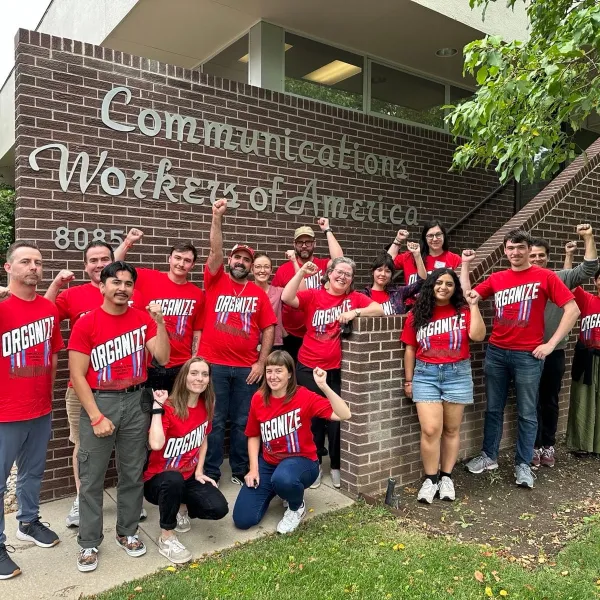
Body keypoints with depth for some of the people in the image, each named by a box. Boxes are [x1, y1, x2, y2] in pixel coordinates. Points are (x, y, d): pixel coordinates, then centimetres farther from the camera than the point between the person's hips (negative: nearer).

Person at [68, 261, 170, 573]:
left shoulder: (143, 318, 1)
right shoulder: (86, 324, -7)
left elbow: (162, 358, -7)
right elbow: (77, 376, -8)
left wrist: (159, 322, -19)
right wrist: (97, 417, -13)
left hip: (136, 401, 3)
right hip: (99, 401, -2)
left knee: (133, 473, 12)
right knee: (92, 478, 5)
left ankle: (127, 532, 29)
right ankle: (88, 542, 21)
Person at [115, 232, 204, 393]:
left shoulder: (197, 294, 2)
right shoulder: (148, 278, -2)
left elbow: (197, 333, 7)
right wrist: (128, 242, -7)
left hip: (182, 367, 2)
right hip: (149, 364, -1)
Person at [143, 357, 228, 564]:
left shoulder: (205, 407, -2)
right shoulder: (167, 408, -21)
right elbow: (156, 444, -37)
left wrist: (199, 471, 4)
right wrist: (157, 407, -29)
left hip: (189, 477, 5)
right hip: (158, 479, -5)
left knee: (218, 509, -18)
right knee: (173, 480, -40)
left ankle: (182, 507, 15)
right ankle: (166, 537, -15)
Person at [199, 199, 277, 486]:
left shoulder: (259, 293, 6)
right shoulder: (216, 281, 3)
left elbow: (268, 329, 4)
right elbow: (215, 251, -11)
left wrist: (261, 363, -2)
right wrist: (217, 217, -21)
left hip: (247, 368, 2)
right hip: (215, 365, -1)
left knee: (242, 422, 11)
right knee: (215, 421, 6)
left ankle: (241, 472, 26)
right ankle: (210, 474, 19)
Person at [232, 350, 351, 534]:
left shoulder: (304, 396, -18)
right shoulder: (258, 399, -6)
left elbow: (344, 415, -29)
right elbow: (254, 436, 7)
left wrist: (324, 386, -38)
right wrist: (253, 469, -3)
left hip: (301, 460, -4)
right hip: (268, 462, 4)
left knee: (283, 479, -41)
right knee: (242, 520, -6)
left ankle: (297, 507, -3)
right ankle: (273, 489, 24)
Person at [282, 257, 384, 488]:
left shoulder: (355, 297, 2)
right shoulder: (313, 296, -2)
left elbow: (379, 309, -9)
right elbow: (286, 297, -15)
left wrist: (355, 312, -23)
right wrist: (301, 272, -21)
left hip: (337, 370, 0)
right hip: (308, 368, 0)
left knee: (336, 419, 7)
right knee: (312, 419, 11)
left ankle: (336, 467, 27)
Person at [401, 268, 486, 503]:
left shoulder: (463, 311, 1)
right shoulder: (417, 314, 4)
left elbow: (478, 336, -14)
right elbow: (410, 348, 7)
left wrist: (473, 306, -10)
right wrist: (408, 380, 7)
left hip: (458, 373, 0)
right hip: (425, 374, 0)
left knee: (451, 429, 9)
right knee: (431, 430, -7)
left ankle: (446, 477, 22)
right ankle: (430, 479, 9)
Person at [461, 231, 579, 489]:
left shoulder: (545, 276, -4)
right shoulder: (496, 279, 7)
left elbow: (572, 309, -6)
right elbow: (467, 297, 5)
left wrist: (551, 343, -9)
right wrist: (465, 265, 2)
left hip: (528, 355, -3)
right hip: (495, 352, 3)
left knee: (527, 413, 7)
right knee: (493, 409, 13)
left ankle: (523, 464, 21)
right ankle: (489, 456, 27)